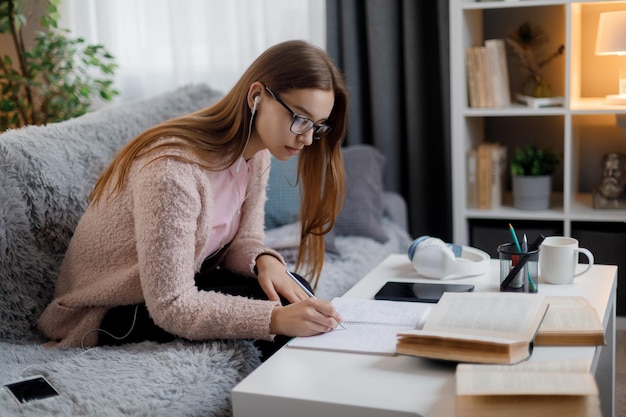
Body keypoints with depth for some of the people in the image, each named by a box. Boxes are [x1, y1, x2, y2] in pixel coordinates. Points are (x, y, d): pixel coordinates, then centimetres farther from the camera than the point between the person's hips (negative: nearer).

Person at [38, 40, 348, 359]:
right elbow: (170, 307, -31)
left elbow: (243, 239, 2)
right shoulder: (173, 168, -32)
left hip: (178, 288, 8)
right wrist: (274, 319, -42)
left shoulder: (256, 151, -6)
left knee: (291, 291, -18)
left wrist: (264, 261, -23)